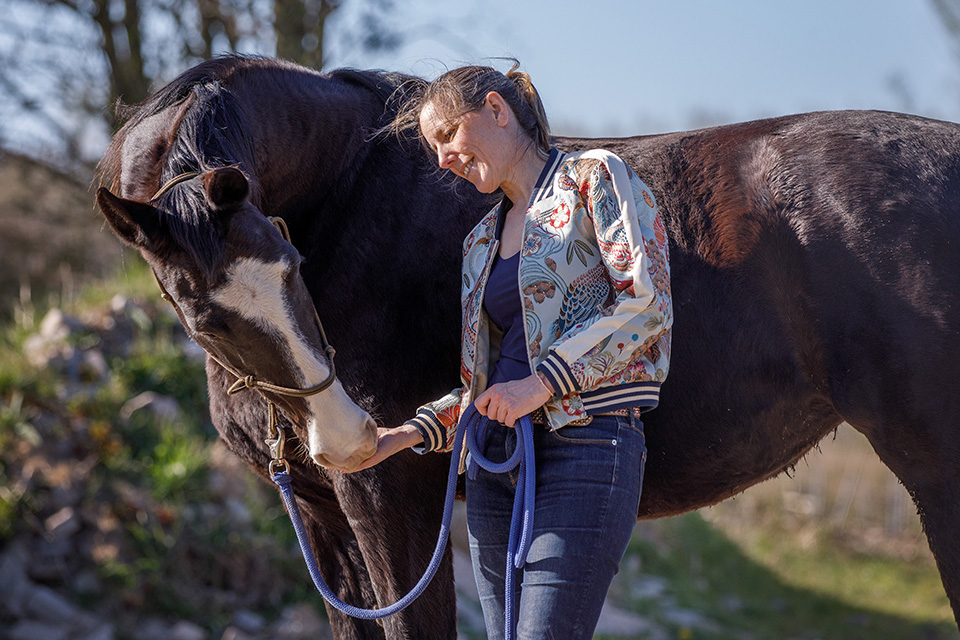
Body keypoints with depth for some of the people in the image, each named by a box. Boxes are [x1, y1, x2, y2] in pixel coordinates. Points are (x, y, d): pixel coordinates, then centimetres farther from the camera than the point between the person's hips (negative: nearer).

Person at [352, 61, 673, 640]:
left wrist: (542, 382, -13)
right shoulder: (482, 241, 22)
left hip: (587, 446, -7)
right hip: (496, 460, 7)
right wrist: (407, 434, 7)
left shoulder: (594, 179, 1)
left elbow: (648, 301, -10)